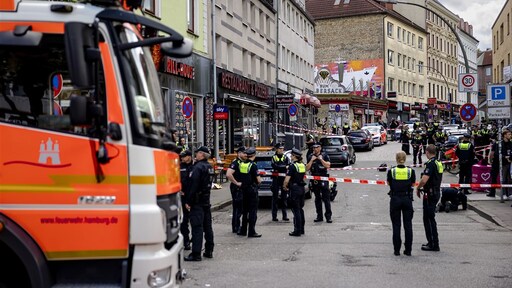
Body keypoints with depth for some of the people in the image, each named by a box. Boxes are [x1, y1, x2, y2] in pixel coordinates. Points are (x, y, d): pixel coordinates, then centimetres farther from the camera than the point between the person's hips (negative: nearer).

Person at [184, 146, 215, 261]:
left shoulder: (198, 167, -16)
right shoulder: (210, 167, 13)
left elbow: (194, 186, -20)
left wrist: (188, 201, -16)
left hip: (197, 202, -9)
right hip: (206, 201, 9)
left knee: (197, 227, -7)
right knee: (207, 226, 14)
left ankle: (196, 254, -6)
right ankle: (209, 251, 20)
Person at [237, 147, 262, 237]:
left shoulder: (241, 164, 5)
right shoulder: (253, 165, -16)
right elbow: (258, 180, -14)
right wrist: (259, 181, 4)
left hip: (244, 189, 7)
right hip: (252, 190, -7)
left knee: (245, 210, 16)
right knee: (253, 211, -1)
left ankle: (243, 231, 22)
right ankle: (251, 232, -2)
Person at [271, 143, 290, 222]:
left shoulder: (286, 158, 13)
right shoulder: (274, 158, 6)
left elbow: (289, 165, -4)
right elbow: (274, 166, -13)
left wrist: (278, 168, -17)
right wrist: (284, 167, -13)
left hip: (284, 179, 2)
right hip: (276, 179, -2)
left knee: (284, 197, 4)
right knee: (275, 197, -1)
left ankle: (285, 216, 9)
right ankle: (274, 216, 2)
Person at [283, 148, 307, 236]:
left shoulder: (292, 166, -16)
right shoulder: (303, 165, 8)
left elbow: (287, 180, -19)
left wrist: (284, 186, -2)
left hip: (295, 189, -8)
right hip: (302, 188, 8)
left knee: (296, 210, -2)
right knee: (300, 209, 16)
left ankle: (297, 231, 1)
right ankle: (301, 229, 23)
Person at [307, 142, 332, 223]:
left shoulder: (325, 156, 2)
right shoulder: (310, 157, 10)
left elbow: (328, 166, -8)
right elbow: (307, 168, 4)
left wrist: (321, 159, -14)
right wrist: (312, 160, -6)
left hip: (323, 179, -3)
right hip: (314, 180, 3)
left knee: (326, 198, -5)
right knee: (317, 199, 9)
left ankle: (328, 216, -3)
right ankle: (319, 216, 15)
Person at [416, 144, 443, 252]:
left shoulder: (430, 164, -18)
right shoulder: (439, 163, 11)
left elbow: (424, 180, -27)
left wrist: (418, 188, -9)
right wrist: (422, 187, 20)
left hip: (430, 194, -9)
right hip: (436, 192, 9)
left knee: (428, 219, -3)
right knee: (430, 218, 17)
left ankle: (434, 245, -1)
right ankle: (432, 242, 24)